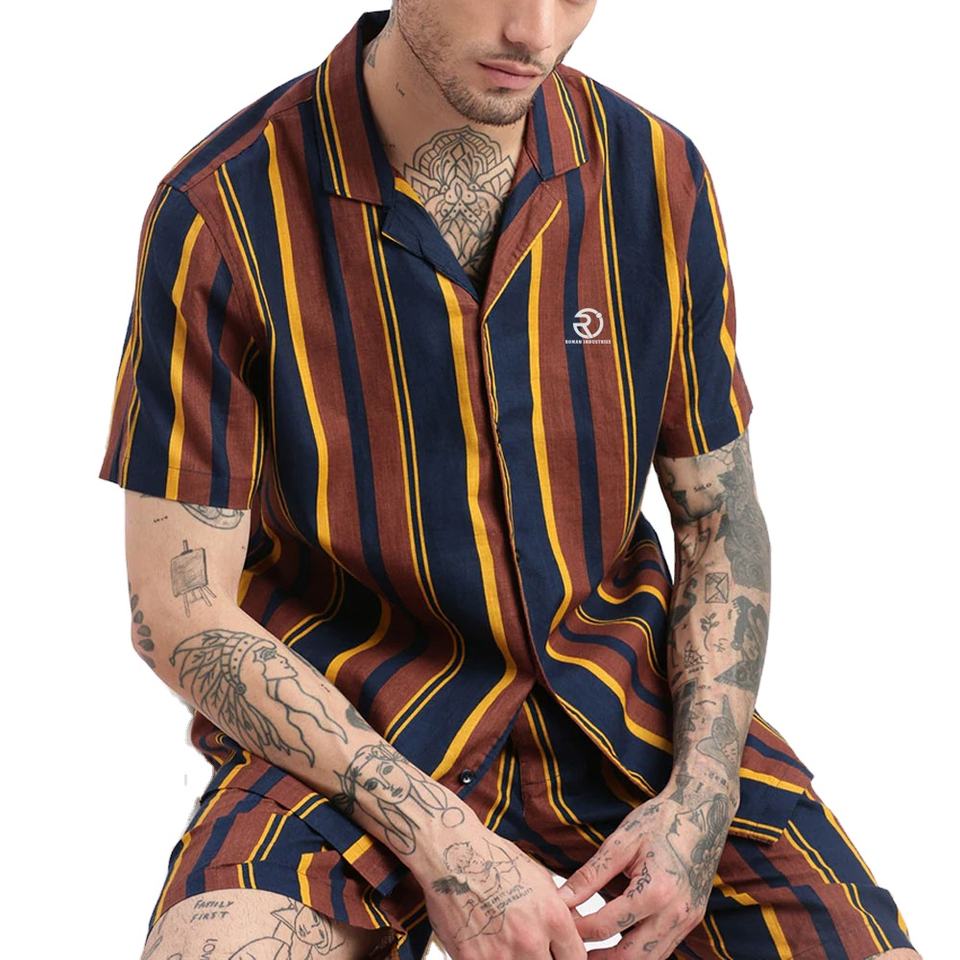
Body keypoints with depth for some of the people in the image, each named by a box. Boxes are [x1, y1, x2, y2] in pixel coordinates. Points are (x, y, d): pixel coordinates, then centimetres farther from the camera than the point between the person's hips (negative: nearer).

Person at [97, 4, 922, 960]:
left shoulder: (656, 172, -1)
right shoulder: (220, 212, -12)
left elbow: (721, 523, 7)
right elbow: (179, 611, -11)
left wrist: (700, 794, -9)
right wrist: (437, 841, -19)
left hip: (618, 690, 4)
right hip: (346, 723, -3)